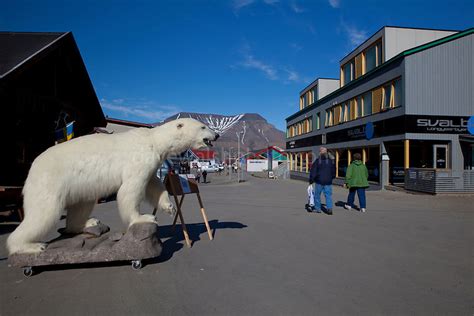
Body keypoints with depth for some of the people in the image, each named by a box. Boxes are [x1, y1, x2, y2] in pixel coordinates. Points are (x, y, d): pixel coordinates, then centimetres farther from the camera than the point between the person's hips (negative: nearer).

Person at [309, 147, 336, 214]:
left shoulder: (318, 160, -8)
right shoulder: (331, 160, 4)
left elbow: (313, 171, -8)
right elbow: (334, 170, 15)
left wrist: (311, 180, -3)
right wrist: (332, 177, 28)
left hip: (319, 181, -3)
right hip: (328, 181, 3)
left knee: (317, 195, 10)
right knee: (328, 195, 5)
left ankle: (318, 208, 16)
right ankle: (329, 208, -9)